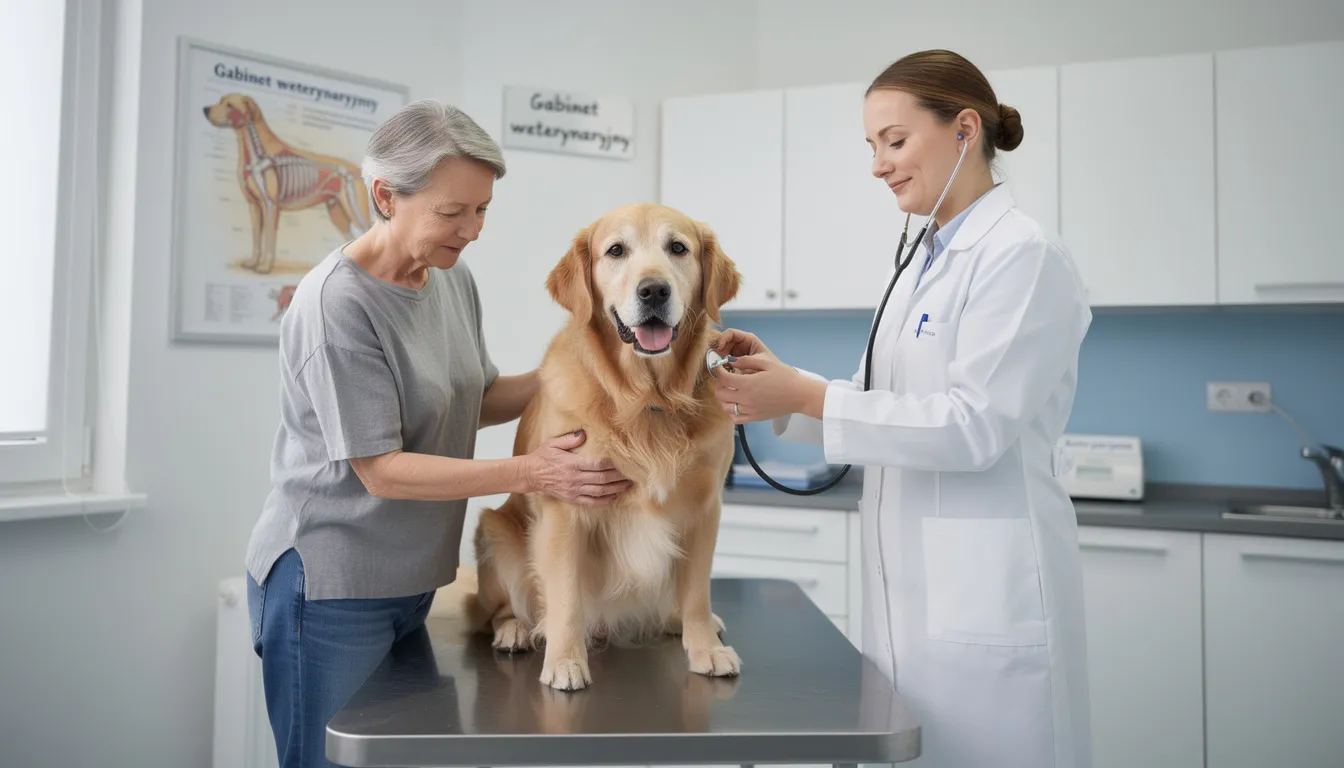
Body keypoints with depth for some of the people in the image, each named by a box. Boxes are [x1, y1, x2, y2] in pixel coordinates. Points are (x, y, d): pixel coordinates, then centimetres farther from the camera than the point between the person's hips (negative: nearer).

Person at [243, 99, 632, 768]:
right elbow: (380, 469, -20)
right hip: (329, 584, -7)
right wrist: (530, 473, -24)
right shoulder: (335, 302, -21)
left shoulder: (453, 278, 1)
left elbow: (473, 401, 10)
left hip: (411, 579, 7)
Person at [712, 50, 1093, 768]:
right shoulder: (925, 261, 13)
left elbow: (973, 426, -20)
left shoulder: (1025, 255, -12)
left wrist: (804, 396, -21)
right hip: (912, 589, 8)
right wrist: (778, 379, -2)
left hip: (987, 594, -8)